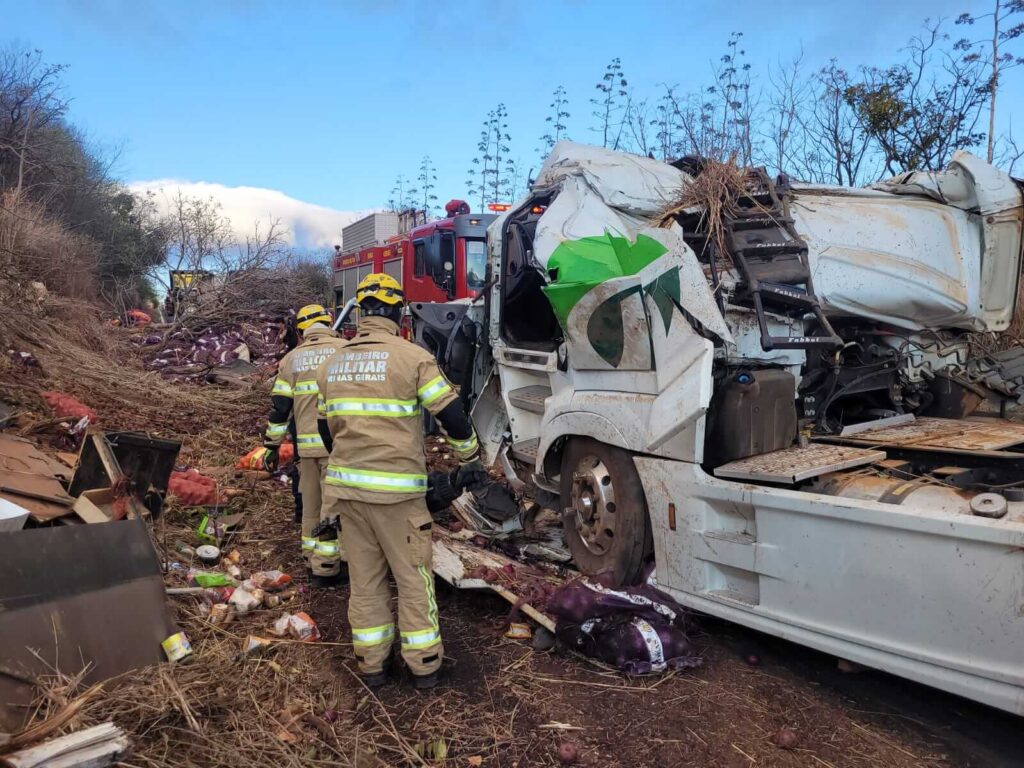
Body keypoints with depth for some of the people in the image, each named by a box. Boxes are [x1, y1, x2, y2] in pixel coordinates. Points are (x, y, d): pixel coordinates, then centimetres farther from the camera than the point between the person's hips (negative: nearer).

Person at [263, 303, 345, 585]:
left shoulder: (291, 358, 10)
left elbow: (279, 407, 9)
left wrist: (272, 446, 15)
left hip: (306, 445, 4)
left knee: (311, 503, 16)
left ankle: (312, 561, 26)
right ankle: (325, 568, 5)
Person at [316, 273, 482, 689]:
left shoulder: (333, 364, 9)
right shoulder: (412, 357, -9)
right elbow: (452, 415, -9)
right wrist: (470, 458, 8)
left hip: (346, 484, 5)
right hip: (396, 489, -5)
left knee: (364, 578, 15)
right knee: (413, 577, 8)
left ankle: (372, 663, 24)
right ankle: (423, 665, 18)